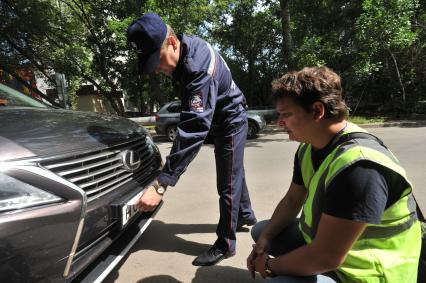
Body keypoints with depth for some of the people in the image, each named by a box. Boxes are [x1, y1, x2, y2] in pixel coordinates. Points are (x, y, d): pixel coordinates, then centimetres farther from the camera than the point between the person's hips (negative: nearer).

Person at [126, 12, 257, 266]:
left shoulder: (199, 66, -36)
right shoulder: (182, 51, -8)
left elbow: (194, 128, -44)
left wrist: (161, 185, -46)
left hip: (230, 120, -9)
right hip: (219, 120, 9)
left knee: (228, 183, -2)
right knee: (234, 173, 21)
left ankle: (225, 245, 14)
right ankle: (246, 215, 42)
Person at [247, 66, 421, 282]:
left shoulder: (357, 165, -33)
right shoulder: (309, 147, -4)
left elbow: (326, 258, -31)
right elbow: (292, 200, 6)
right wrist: (265, 238, -7)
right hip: (319, 240, 8)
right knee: (261, 230, 15)